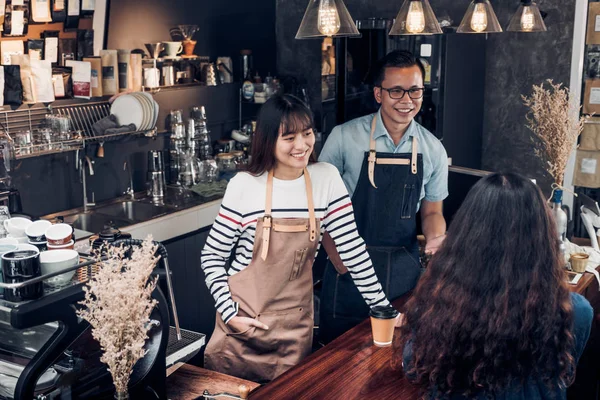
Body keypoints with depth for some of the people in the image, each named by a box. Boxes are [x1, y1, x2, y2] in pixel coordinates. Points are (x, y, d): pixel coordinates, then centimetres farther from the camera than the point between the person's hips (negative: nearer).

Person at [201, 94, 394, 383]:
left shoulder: (327, 179, -5)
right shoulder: (244, 185, -10)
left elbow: (352, 249, -2)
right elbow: (212, 256, -2)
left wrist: (382, 306, -3)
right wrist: (229, 313, -10)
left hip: (294, 324, 1)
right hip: (242, 319, -1)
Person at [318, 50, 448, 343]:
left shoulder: (433, 149, 1)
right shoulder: (344, 137, -10)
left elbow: (431, 211, 10)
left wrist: (436, 238, -12)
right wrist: (340, 263, -11)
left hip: (404, 271, 3)